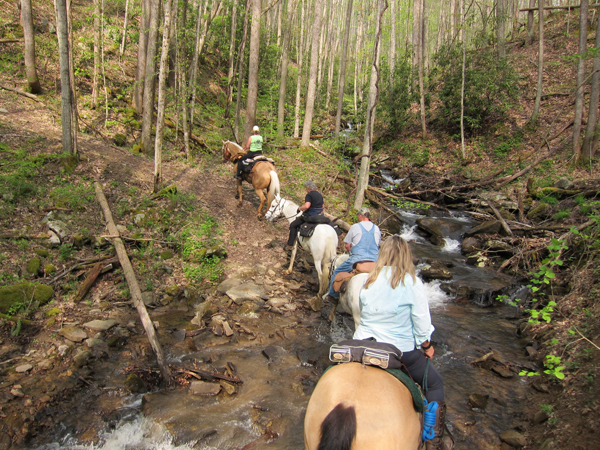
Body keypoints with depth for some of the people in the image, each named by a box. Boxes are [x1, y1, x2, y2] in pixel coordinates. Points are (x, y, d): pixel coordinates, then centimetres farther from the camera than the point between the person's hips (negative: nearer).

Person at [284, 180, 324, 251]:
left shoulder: (309, 195, -13)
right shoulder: (319, 195, 12)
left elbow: (307, 206, -28)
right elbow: (323, 207, 20)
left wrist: (300, 208, -11)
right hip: (320, 216, 9)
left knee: (293, 225, 2)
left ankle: (289, 246, 1)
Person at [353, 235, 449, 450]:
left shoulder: (369, 281, -3)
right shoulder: (412, 283, -14)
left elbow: (363, 314, 6)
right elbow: (421, 323, -10)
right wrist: (426, 346, 8)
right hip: (400, 350, -3)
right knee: (435, 384, 20)